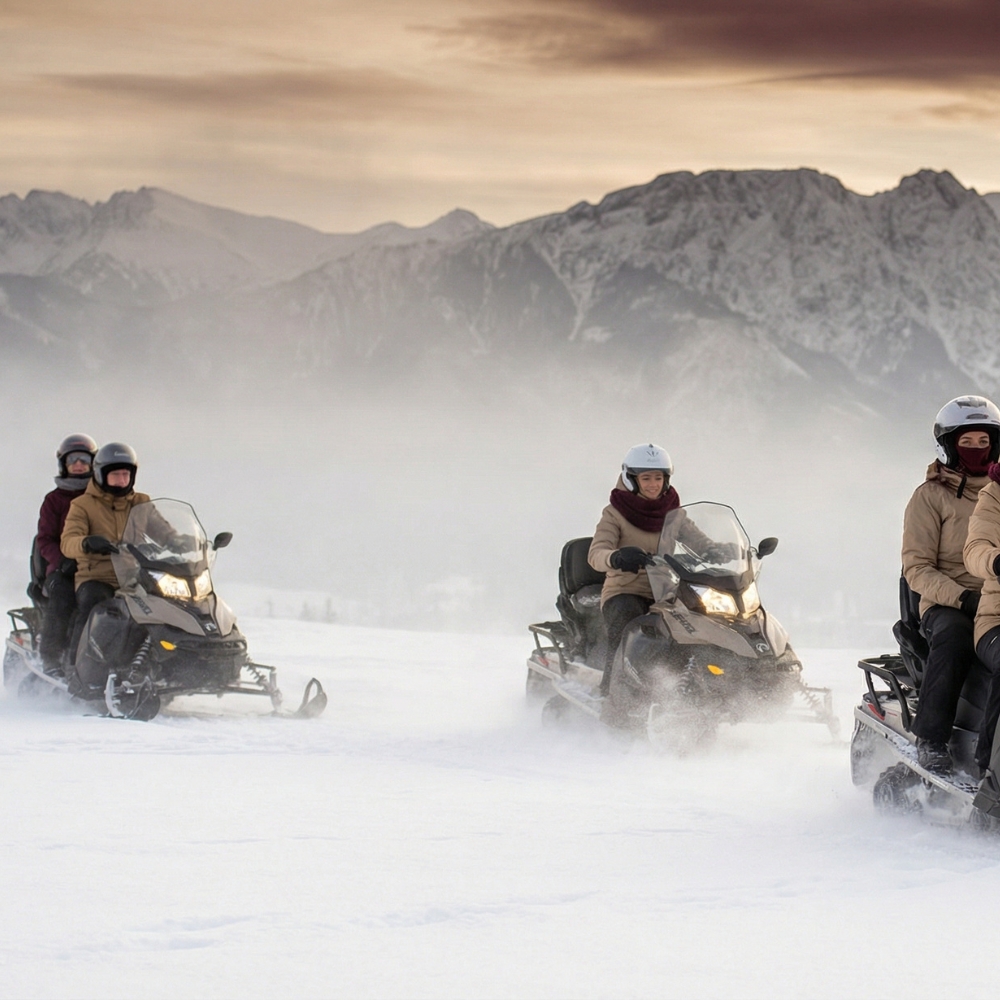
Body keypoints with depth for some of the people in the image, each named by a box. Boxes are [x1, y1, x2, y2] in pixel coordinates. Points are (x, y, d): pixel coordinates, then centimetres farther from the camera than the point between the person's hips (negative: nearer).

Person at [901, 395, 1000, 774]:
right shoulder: (931, 496, 7)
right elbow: (917, 570, -2)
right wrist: (963, 599, -18)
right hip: (945, 607, -4)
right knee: (955, 634, -38)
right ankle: (930, 739, -34)